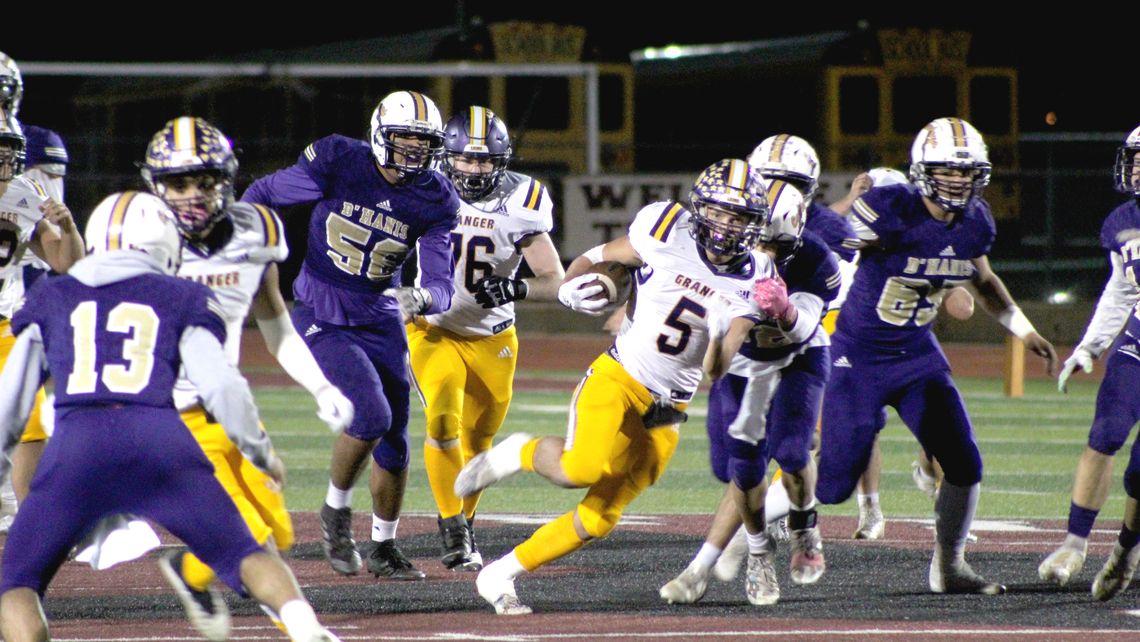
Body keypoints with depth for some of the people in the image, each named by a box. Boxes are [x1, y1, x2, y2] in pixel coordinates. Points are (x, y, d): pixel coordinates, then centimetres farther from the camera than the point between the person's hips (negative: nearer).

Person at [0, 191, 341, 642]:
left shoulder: (50, 300, 26)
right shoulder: (181, 300, 22)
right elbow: (222, 386, 11)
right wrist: (260, 452, 25)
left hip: (75, 445, 0)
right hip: (160, 443, 0)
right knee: (242, 556, 12)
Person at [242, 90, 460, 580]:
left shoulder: (433, 200, -8)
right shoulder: (337, 163, -16)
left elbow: (442, 286, -11)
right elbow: (262, 195, -2)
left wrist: (422, 298, -34)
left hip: (382, 323, 4)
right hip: (322, 320, -4)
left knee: (393, 445, 6)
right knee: (370, 415, -22)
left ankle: (383, 546, 27)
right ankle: (336, 511, 3)